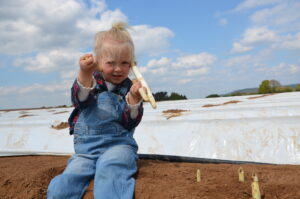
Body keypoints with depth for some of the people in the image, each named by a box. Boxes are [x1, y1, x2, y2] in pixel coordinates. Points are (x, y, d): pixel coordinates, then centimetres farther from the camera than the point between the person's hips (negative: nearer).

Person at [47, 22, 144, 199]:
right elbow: (80, 101, -16)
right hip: (85, 147, 2)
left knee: (109, 171, -35)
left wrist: (134, 98, -23)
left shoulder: (129, 89, 4)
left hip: (118, 144, -2)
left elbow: (131, 123, -4)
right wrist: (85, 73, -33)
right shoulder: (92, 81, 5)